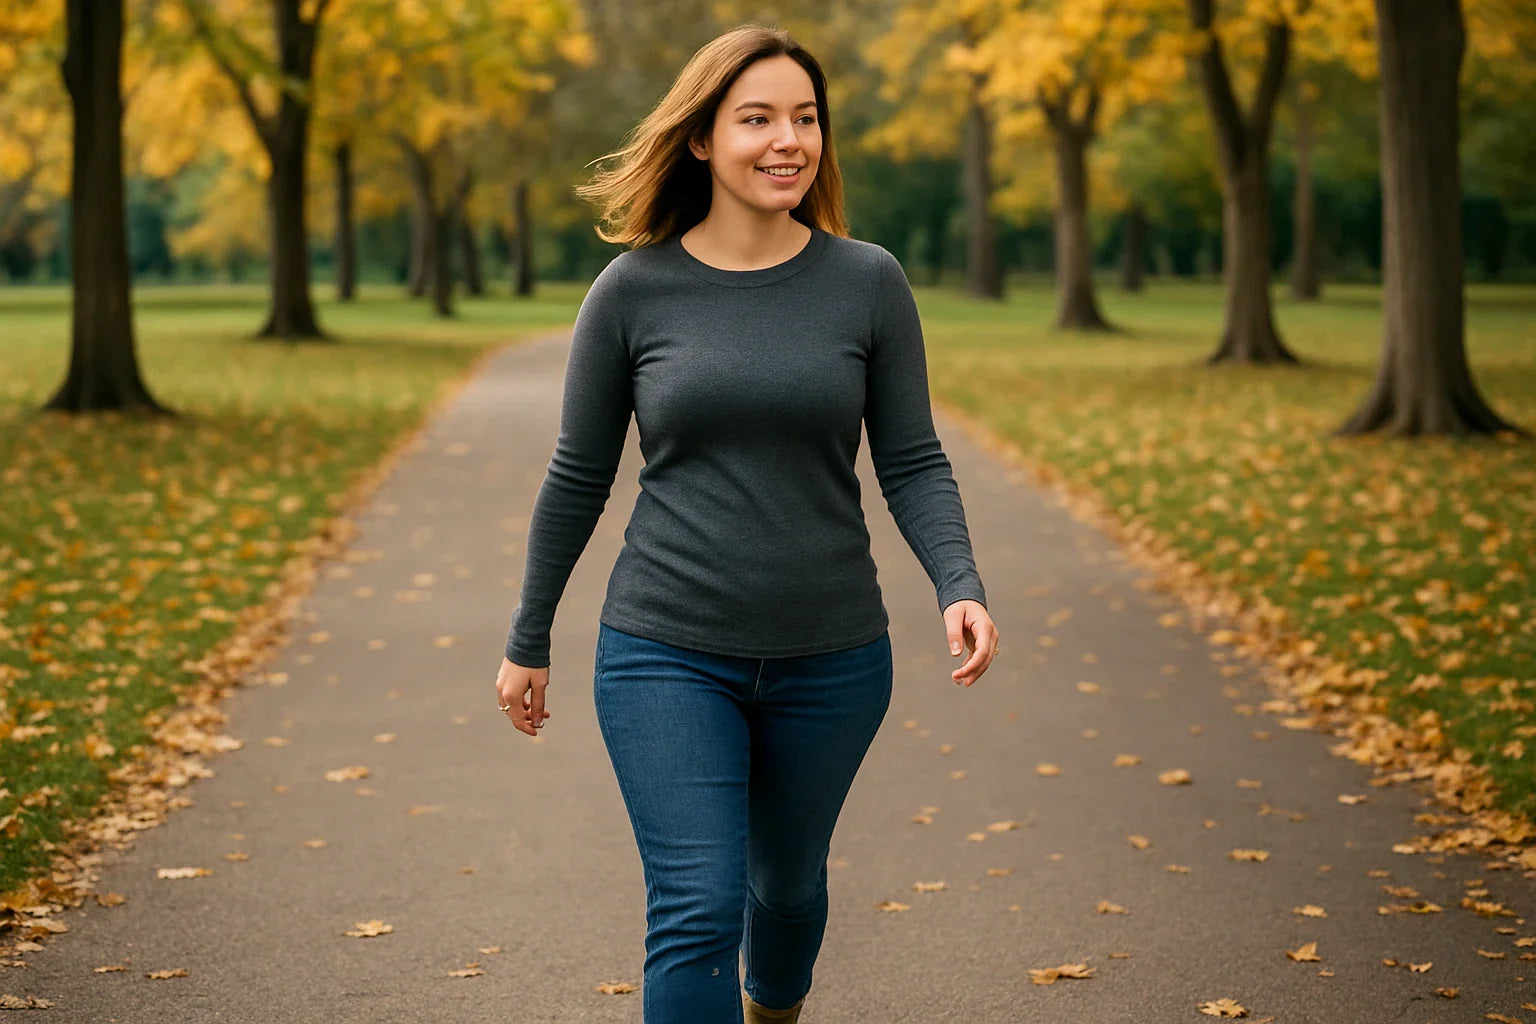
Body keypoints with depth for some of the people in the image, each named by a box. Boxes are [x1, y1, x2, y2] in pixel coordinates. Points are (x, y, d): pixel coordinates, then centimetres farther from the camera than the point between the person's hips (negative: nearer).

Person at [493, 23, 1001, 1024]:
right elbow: (579, 479, 4)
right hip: (668, 656, -2)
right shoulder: (634, 290, -4)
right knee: (696, 915, -11)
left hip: (829, 659, 2)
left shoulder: (869, 283, -3)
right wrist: (529, 640, 10)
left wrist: (962, 589, -18)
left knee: (787, 881, 21)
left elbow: (913, 464, -1)